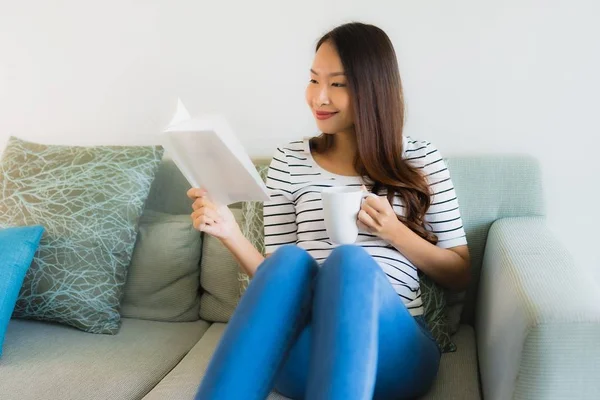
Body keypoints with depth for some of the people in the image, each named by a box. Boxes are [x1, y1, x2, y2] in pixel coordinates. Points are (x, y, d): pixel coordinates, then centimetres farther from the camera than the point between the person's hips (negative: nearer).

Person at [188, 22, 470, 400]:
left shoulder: (422, 159, 9)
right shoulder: (289, 161, 11)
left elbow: (460, 275, 11)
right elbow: (275, 277, 10)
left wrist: (394, 232, -5)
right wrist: (231, 233, -9)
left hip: (395, 347, 0)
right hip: (301, 353, 1)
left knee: (349, 259, -34)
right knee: (291, 259, -33)